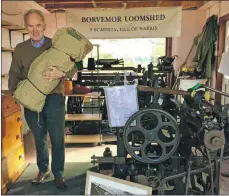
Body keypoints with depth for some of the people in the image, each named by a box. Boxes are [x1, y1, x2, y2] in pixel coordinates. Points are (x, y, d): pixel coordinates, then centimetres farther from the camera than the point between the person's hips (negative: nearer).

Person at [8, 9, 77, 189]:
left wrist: (61, 74, -25)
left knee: (57, 138, 2)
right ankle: (43, 170, 33)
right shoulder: (20, 48, 7)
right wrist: (14, 92, -10)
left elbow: (73, 68, -4)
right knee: (39, 138, 14)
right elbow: (14, 74, 7)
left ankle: (58, 173, 19)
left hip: (54, 98, -2)